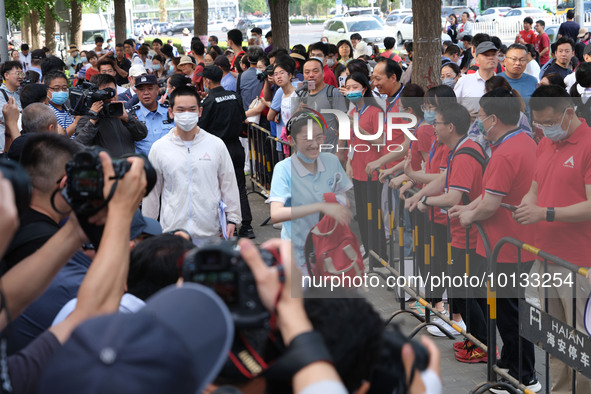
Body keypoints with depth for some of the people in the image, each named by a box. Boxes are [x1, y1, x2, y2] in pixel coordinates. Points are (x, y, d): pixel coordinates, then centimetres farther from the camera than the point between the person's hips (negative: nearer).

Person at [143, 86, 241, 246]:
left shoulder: (216, 145, 5)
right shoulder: (159, 148, 3)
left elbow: (229, 184, 11)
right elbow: (152, 191, 9)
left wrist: (232, 219, 8)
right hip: (172, 231, -1)